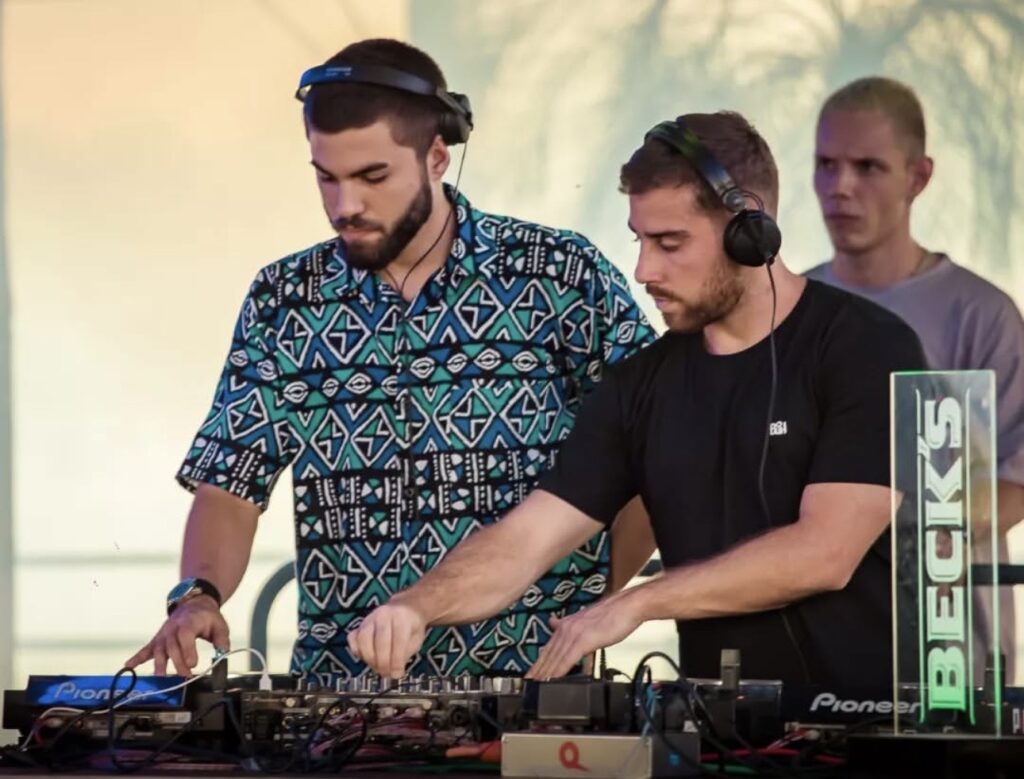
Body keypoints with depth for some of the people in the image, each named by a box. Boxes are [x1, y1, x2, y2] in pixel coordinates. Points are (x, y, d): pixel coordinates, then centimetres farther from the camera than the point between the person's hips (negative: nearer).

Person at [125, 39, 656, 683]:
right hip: (344, 688, 2)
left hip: (536, 679, -2)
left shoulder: (560, 275, 1)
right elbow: (230, 486, 9)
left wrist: (590, 607, -3)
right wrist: (199, 596, -10)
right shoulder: (283, 302, 9)